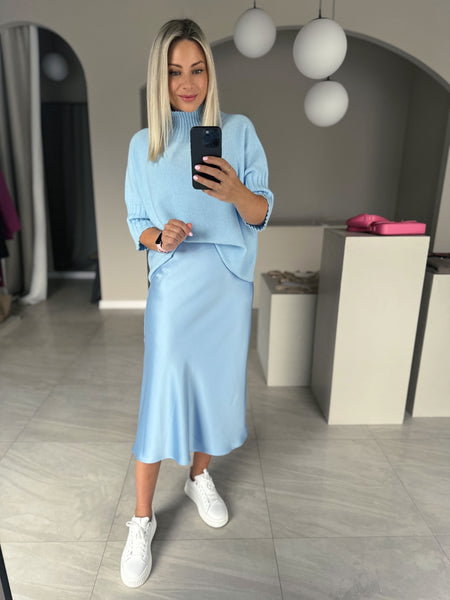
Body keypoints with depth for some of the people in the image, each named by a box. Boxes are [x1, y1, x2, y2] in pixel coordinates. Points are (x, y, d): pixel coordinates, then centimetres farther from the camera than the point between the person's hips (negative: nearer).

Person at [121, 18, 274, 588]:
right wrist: (159, 237, -15)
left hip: (228, 285, 1)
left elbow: (262, 214, -2)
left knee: (216, 383, 12)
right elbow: (137, 223, 7)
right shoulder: (144, 144, 4)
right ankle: (142, 520, 19)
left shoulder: (238, 130, 2)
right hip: (172, 286, -1)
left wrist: (236, 191, -23)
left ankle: (200, 476, 40)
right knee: (161, 395, -1)